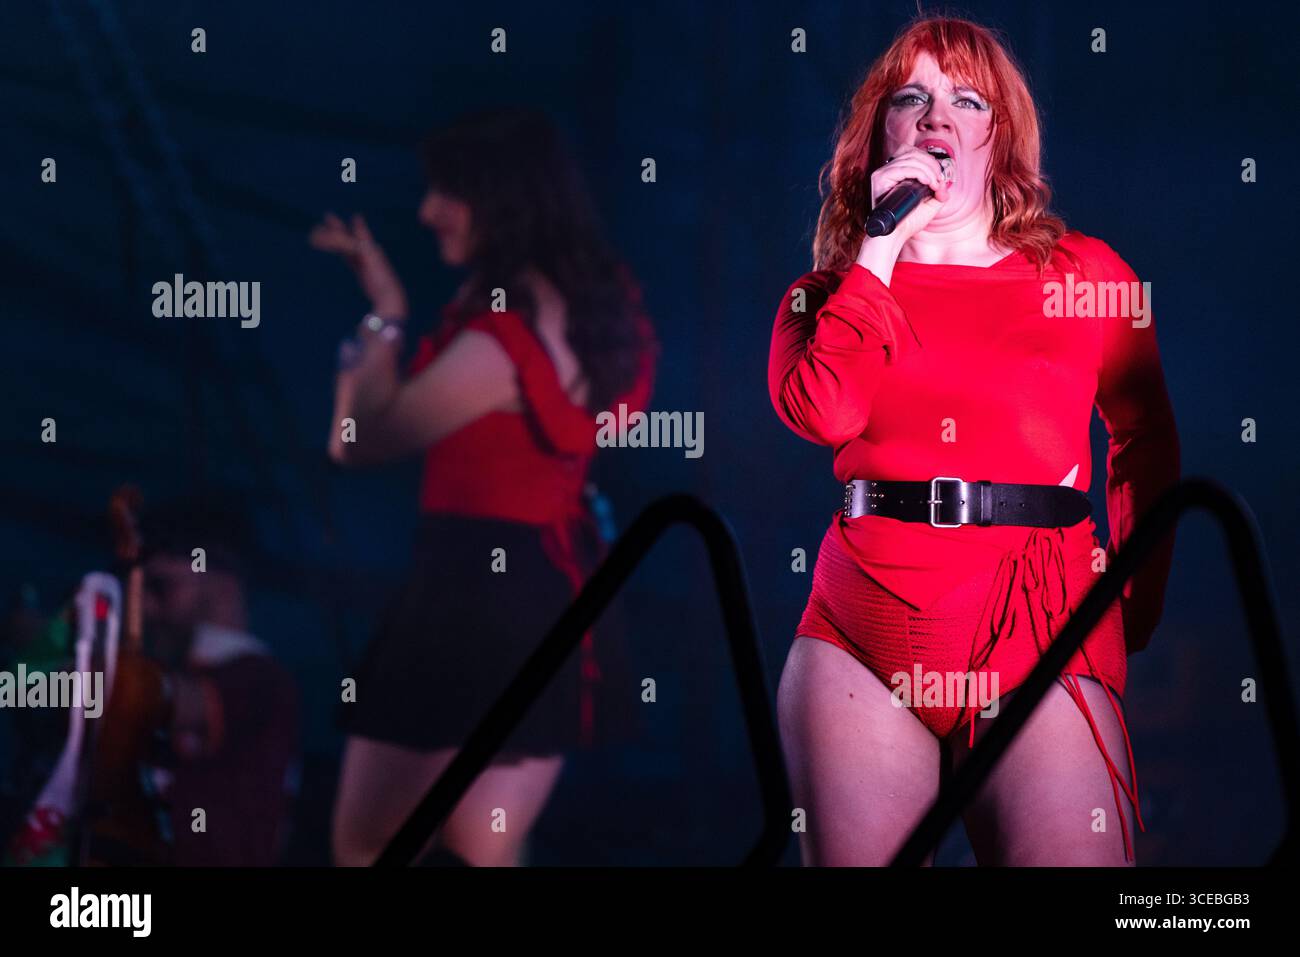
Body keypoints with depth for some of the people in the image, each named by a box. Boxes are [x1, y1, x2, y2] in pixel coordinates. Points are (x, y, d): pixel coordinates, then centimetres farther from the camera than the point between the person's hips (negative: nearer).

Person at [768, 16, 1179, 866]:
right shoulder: (829, 292, 14)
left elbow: (1145, 441, 18)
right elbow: (823, 413, -6)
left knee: (1071, 854, -15)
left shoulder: (1085, 272, 12)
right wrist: (882, 250, -1)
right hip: (864, 622, 1)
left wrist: (1133, 602, 11)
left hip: (1042, 626, -1)